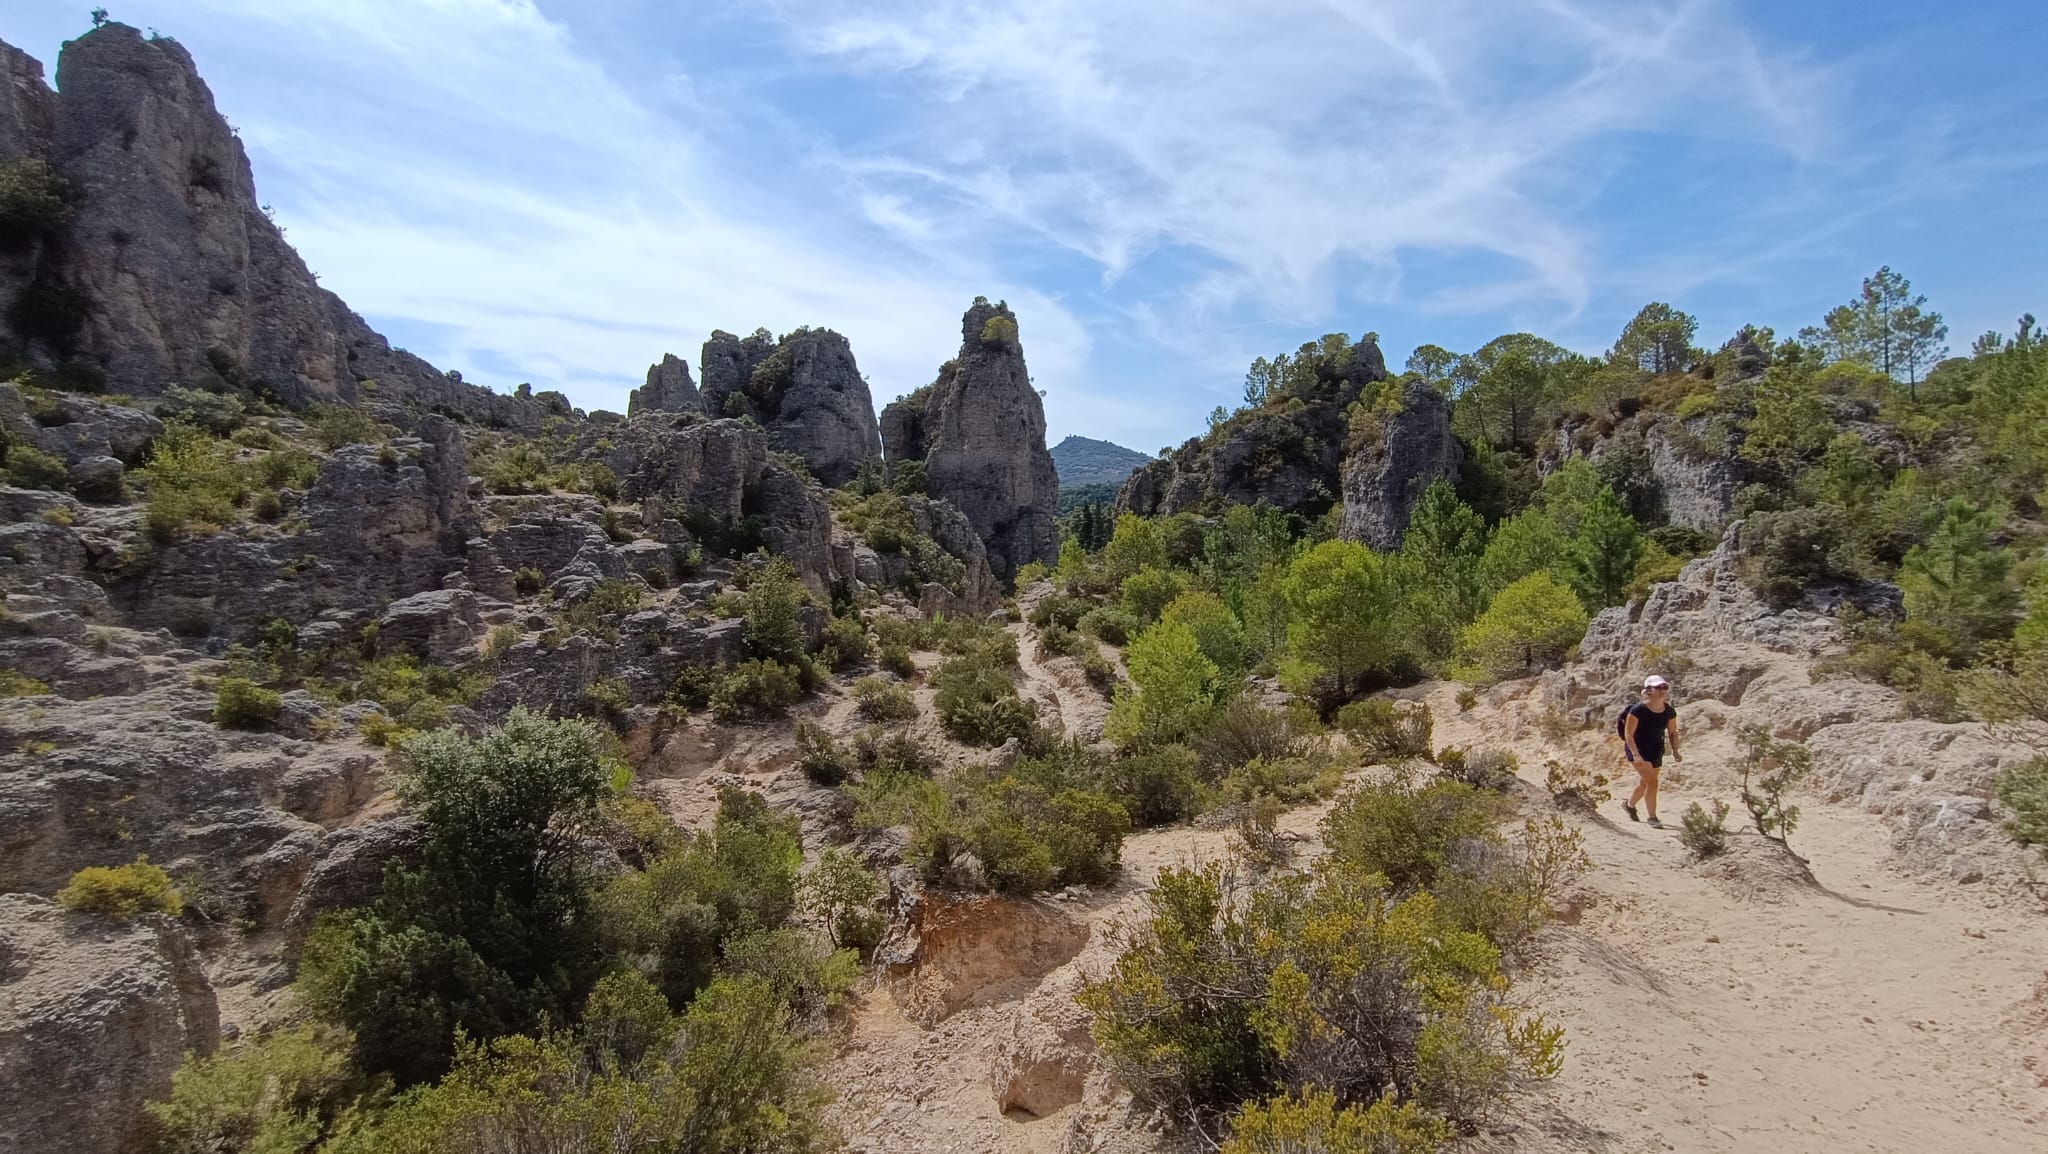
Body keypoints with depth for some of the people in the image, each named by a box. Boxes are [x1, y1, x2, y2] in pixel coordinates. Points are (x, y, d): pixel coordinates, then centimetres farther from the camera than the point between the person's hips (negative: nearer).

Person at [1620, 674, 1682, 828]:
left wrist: (1675, 752, -1)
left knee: (1644, 783, 17)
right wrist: (1635, 754, -27)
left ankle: (1629, 804, 43)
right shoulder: (1638, 710, -20)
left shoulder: (1669, 712, -3)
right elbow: (1628, 734, -19)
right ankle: (1652, 817, -6)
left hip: (1656, 751, 6)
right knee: (1652, 781, -16)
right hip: (1638, 749, -6)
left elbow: (1673, 733, 10)